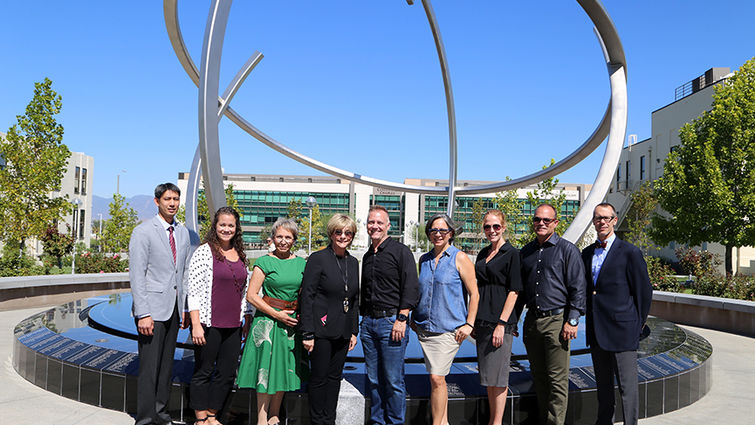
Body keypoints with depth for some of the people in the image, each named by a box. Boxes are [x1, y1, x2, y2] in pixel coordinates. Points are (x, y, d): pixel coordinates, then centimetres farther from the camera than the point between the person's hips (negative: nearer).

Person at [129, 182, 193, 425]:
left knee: (167, 363, 12)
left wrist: (187, 309, 11)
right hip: (152, 308, -6)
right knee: (149, 366, -3)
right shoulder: (143, 232, -7)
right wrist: (143, 314, -16)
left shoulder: (183, 232, 11)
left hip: (174, 309, 6)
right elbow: (136, 275, -11)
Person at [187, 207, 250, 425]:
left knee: (227, 374, 10)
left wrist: (248, 321, 14)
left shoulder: (240, 254, 10)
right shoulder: (204, 252, -7)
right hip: (209, 325, -5)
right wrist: (196, 325, -17)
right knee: (203, 372, 6)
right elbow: (194, 291, -11)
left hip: (233, 326, 6)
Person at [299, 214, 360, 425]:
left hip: (343, 331, 6)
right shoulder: (317, 259, -8)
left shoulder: (353, 262, 11)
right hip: (322, 329, -6)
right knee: (319, 377, 3)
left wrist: (354, 331, 12)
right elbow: (307, 297, -11)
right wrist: (307, 333, -15)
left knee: (335, 376, 12)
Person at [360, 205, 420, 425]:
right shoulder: (367, 256, 17)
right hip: (369, 322, 7)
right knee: (374, 380, 11)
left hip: (391, 321, -6)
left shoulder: (401, 251, -4)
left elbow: (411, 289, -11)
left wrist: (401, 319, -16)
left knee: (393, 380, -2)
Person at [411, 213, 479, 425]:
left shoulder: (460, 258, -4)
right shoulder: (424, 259, 12)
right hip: (424, 328, 6)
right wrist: (414, 317, 18)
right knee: (437, 377, 12)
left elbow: (474, 294, -4)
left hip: (449, 328, -5)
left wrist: (469, 324, -10)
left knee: (437, 378, -10)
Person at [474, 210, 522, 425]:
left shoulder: (512, 254, -6)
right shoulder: (483, 254, 14)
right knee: (487, 375, 13)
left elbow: (514, 291, -10)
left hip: (501, 320, -7)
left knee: (497, 374, -2)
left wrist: (502, 323, -16)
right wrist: (473, 321, 14)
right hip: (482, 321, 7)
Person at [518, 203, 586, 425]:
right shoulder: (525, 252, 14)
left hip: (557, 320, -5)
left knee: (557, 379, -2)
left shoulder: (567, 249, -1)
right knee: (538, 376, 12)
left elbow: (578, 288, -5)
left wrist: (572, 320, -11)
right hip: (531, 321, 5)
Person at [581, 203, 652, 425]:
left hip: (621, 331, -6)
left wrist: (637, 325, 1)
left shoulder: (630, 252, -7)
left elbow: (644, 292, -3)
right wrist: (591, 322, 13)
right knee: (603, 385, 16)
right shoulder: (587, 253, 11)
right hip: (596, 332, 6)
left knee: (627, 386, -1)